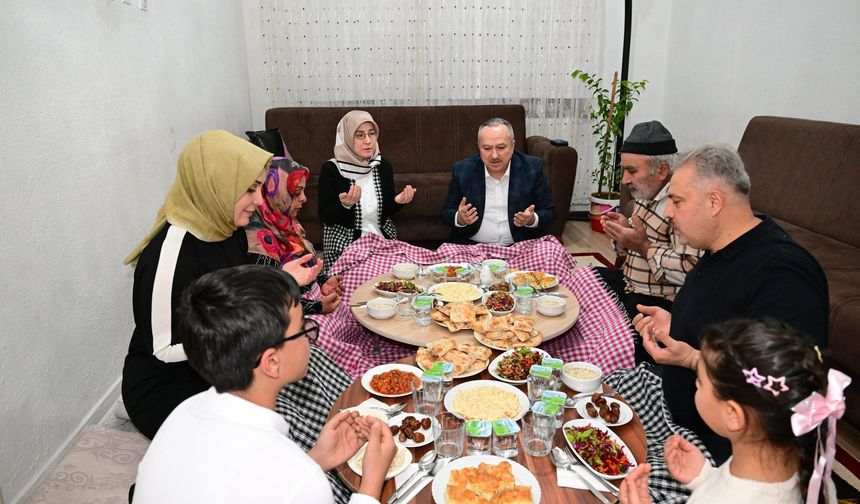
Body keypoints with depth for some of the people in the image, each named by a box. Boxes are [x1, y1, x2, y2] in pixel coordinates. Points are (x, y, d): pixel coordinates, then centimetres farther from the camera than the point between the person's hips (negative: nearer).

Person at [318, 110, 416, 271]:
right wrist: (345, 204, -27)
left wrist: (398, 201, -10)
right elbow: (325, 218, -8)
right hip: (344, 246, -4)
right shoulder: (331, 169, -9)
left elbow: (386, 212, 11)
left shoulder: (383, 166, 3)